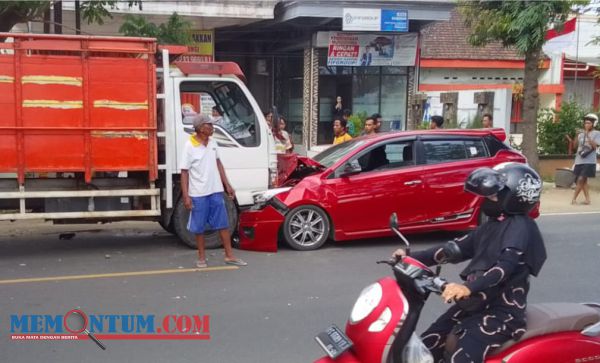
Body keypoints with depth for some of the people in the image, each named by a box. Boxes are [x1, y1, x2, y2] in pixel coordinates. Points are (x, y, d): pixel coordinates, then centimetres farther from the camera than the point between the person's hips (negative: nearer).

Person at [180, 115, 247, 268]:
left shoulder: (212, 143, 4)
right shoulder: (190, 146, -12)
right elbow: (184, 172, -11)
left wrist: (227, 185, 13)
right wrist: (185, 196, -15)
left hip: (215, 191, 5)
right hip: (198, 194, -5)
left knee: (223, 224, 7)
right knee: (199, 227, 7)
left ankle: (229, 256, 14)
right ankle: (201, 257, 20)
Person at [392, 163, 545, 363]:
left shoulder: (521, 226, -11)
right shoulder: (493, 225, 16)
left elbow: (507, 264, -28)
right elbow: (456, 249, 17)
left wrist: (468, 288, -44)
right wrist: (412, 258, 8)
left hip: (502, 311, -9)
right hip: (476, 304, 9)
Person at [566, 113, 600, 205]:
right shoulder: (581, 133, 12)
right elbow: (576, 145, 9)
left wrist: (587, 136, -17)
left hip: (589, 161, -5)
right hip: (579, 160, 5)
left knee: (581, 179, -11)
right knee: (583, 180, 7)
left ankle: (574, 198, -4)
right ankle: (587, 199, 14)